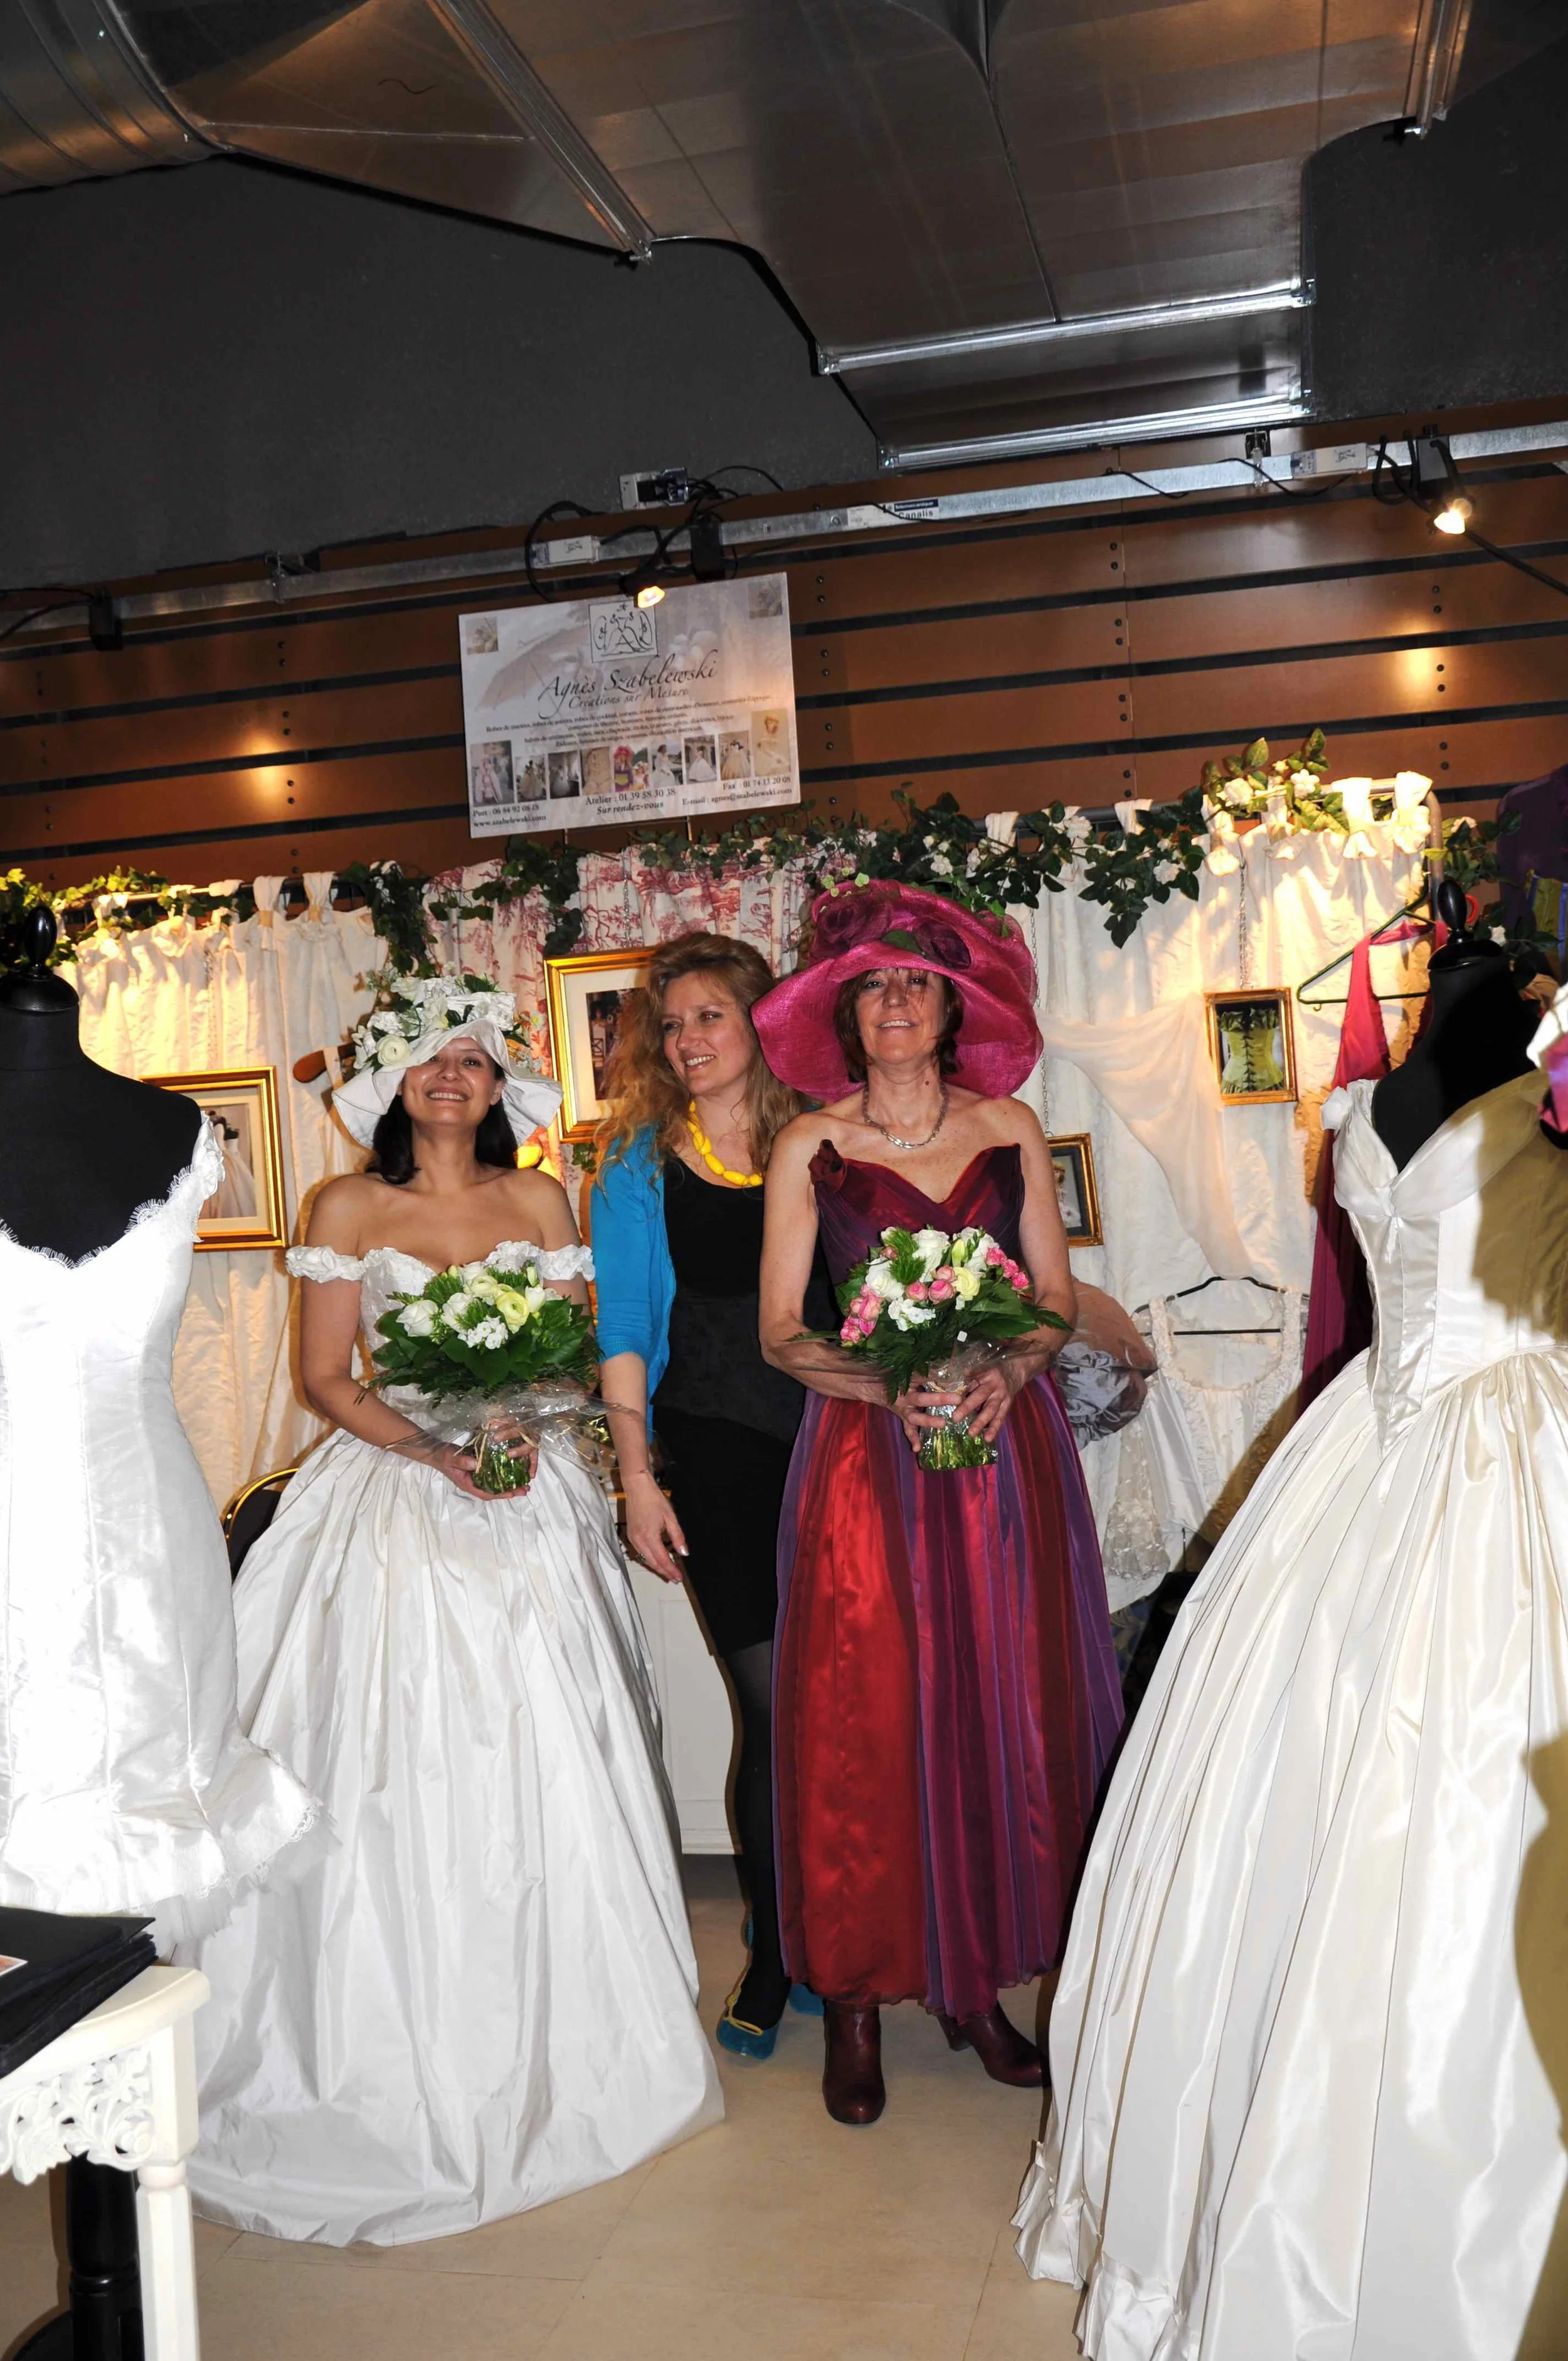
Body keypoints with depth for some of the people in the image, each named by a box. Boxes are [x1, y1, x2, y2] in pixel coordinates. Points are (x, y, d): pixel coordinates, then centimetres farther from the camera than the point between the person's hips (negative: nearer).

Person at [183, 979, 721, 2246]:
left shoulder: (541, 1202, 9)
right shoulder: (347, 1209, 3)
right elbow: (325, 1377, 1)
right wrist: (431, 1447, -14)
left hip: (529, 1500, 2)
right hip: (395, 1499, -1)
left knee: (543, 1766, 1)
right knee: (404, 1774, -3)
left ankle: (562, 2044, 18)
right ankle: (420, 2061, 11)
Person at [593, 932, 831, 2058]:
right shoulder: (640, 1165, 7)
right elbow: (624, 1328, 5)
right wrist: (637, 1472, -1)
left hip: (830, 1445, 1)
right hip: (713, 1454, -1)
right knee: (781, 1704, -3)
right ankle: (777, 1957, 16)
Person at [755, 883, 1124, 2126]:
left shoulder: (1010, 1129, 7)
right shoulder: (809, 1146, 3)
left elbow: (1057, 1298, 8)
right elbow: (781, 1331, 0)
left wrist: (1004, 1374, -12)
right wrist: (889, 1389, -16)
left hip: (1002, 1448, 2)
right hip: (864, 1453, -2)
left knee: (1004, 1712, 5)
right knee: (860, 1724, -1)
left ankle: (979, 1983, 21)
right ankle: (855, 2002, 15)